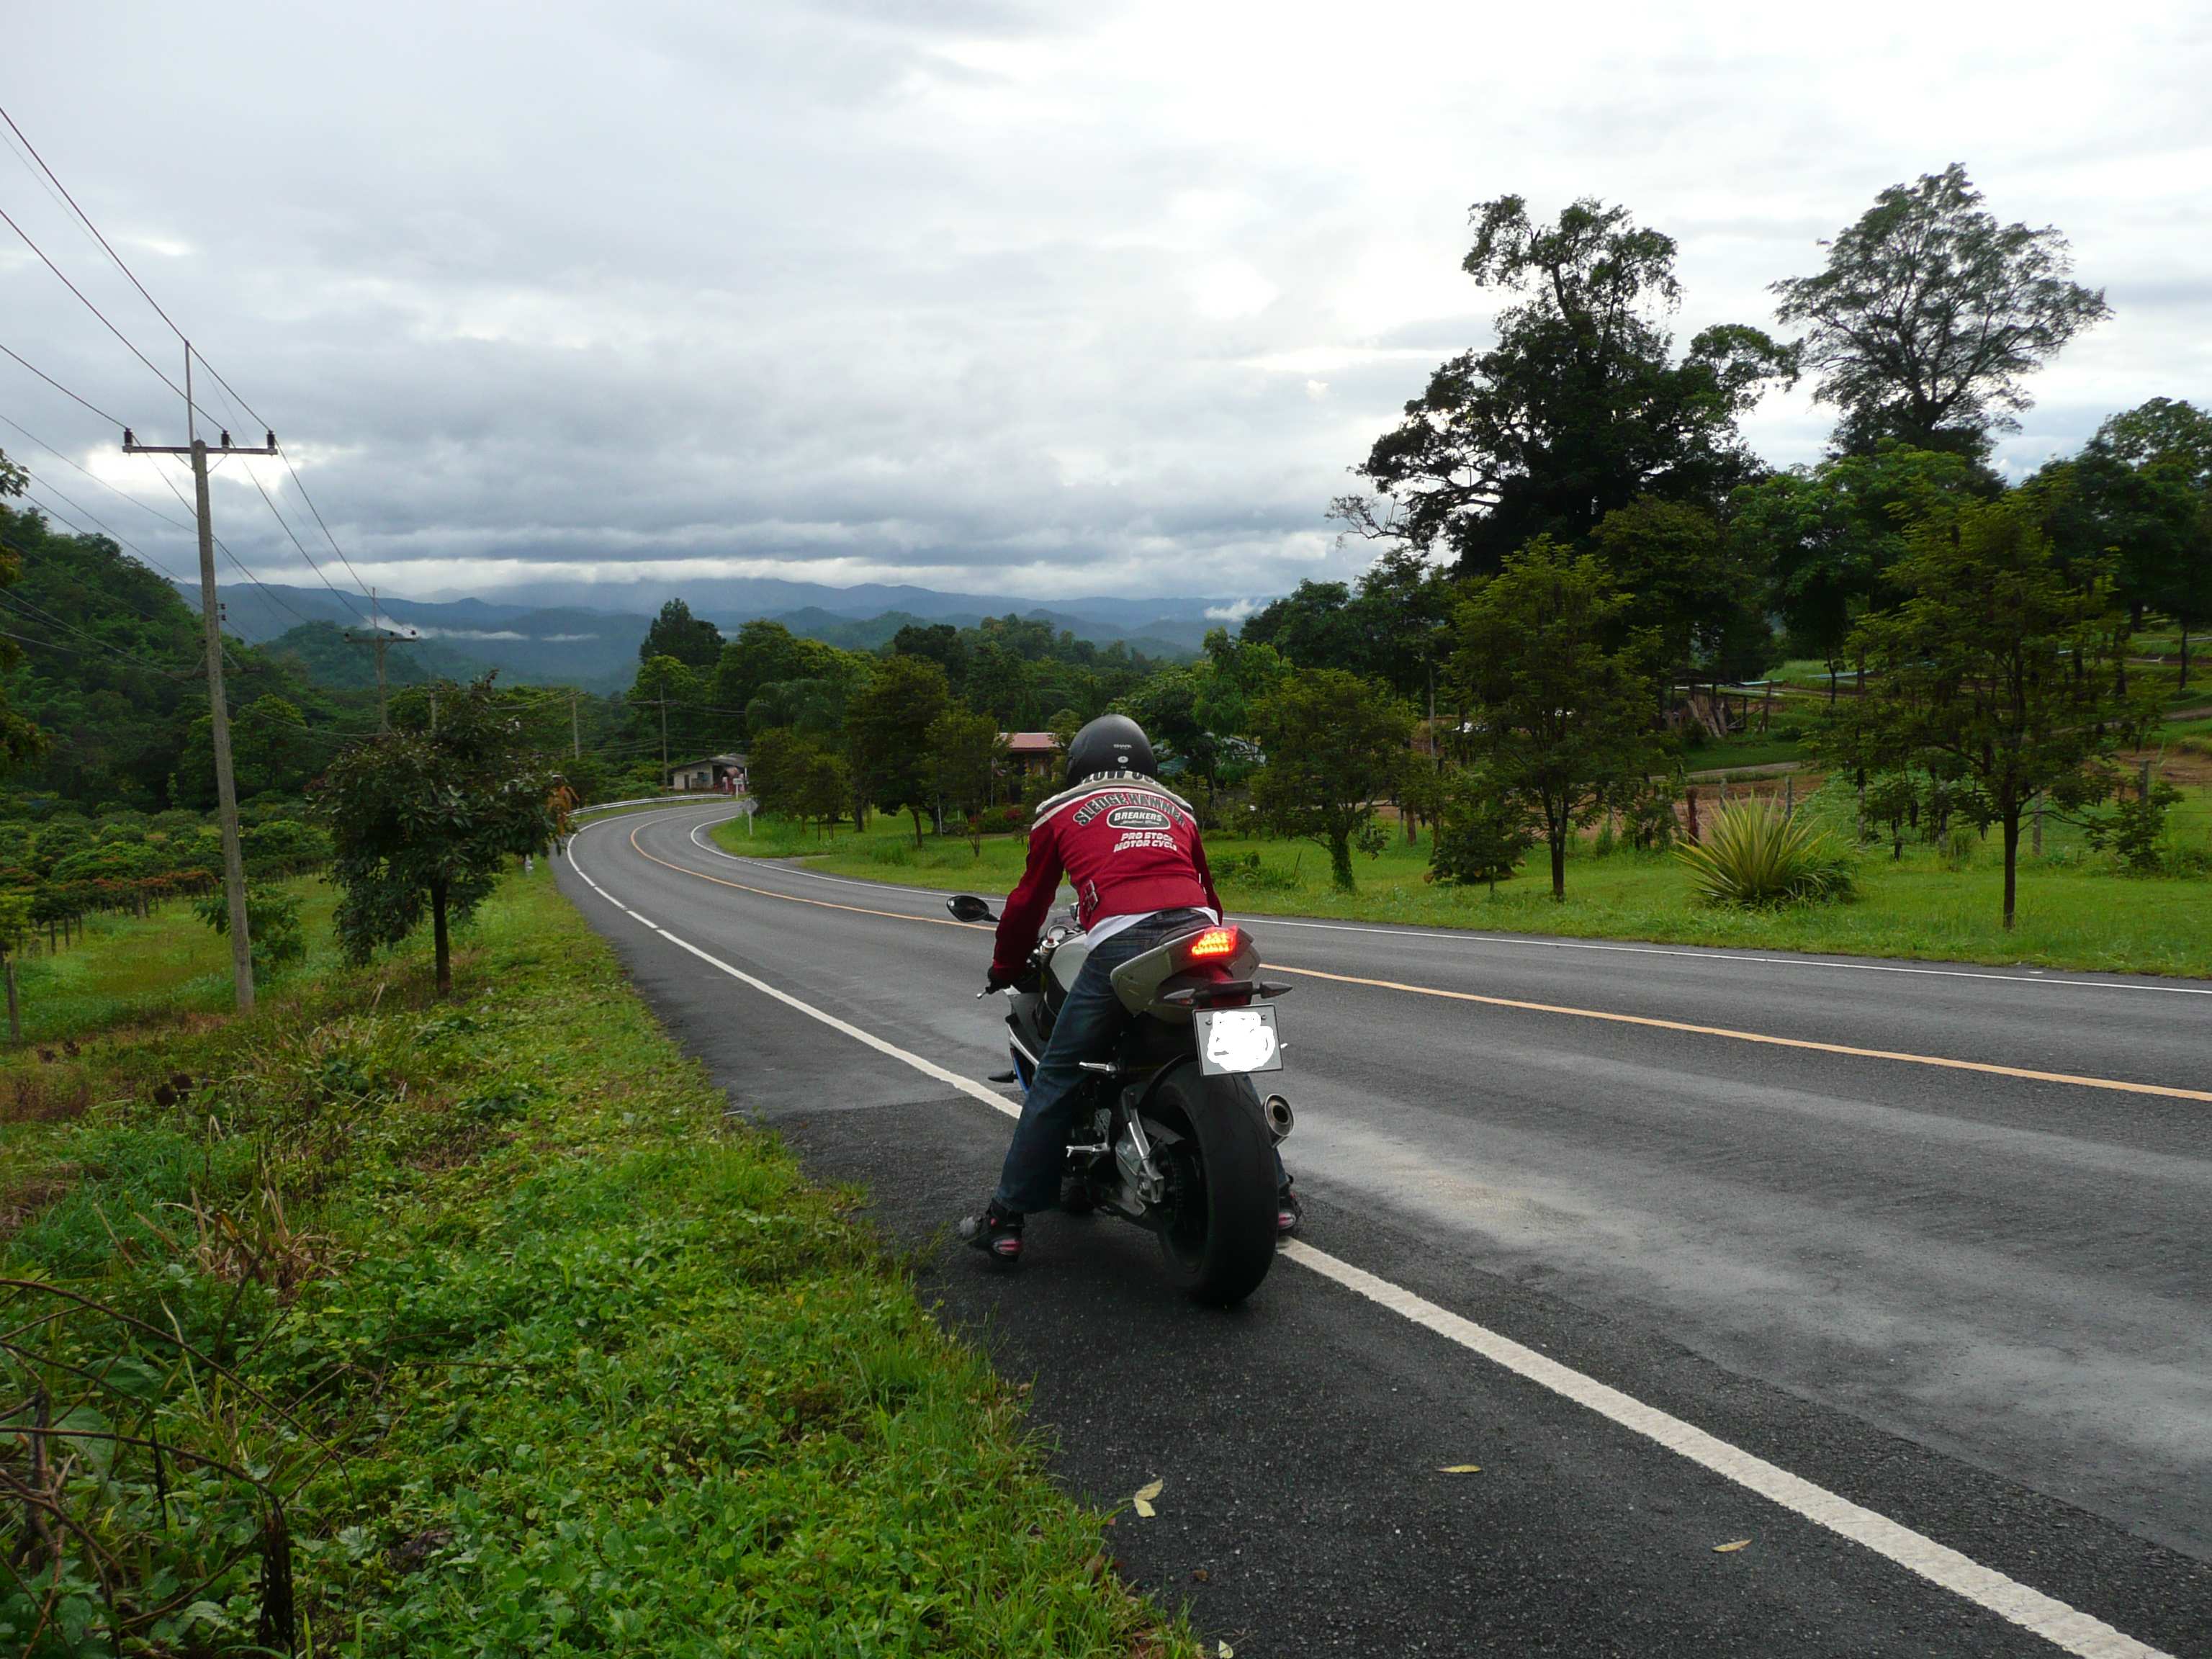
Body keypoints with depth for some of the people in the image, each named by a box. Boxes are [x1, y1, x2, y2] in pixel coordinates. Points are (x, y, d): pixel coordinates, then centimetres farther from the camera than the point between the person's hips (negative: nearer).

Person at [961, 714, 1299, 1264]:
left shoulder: (1061, 811, 21)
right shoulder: (1177, 808, 31)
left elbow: (1029, 900, 25)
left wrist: (1005, 969, 39)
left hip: (1120, 943, -3)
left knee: (1058, 1078, 7)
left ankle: (1006, 1220, 10)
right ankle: (1276, 1197, 27)